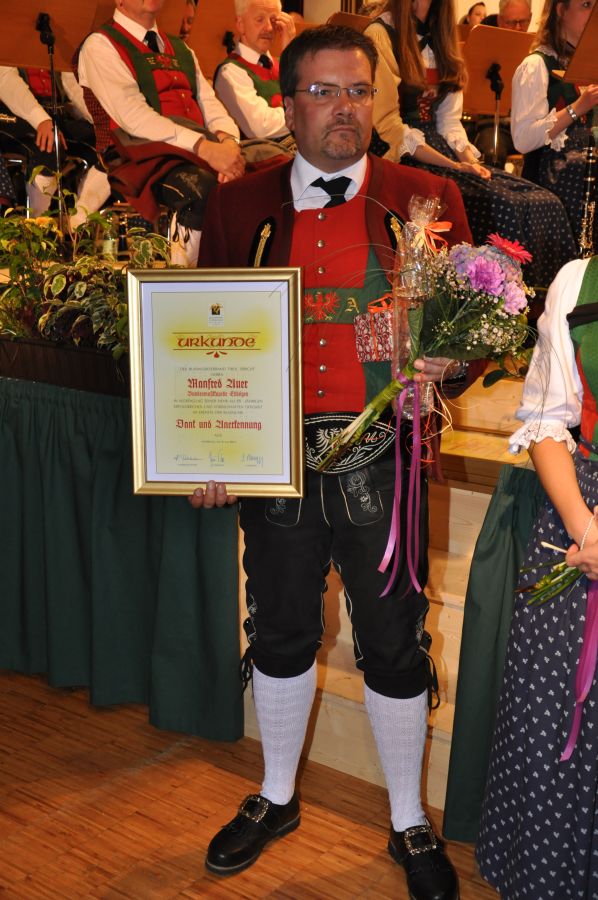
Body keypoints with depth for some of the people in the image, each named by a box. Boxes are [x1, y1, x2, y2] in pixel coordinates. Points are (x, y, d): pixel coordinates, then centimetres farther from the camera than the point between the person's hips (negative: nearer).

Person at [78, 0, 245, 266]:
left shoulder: (180, 49, 27)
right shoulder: (100, 45, 4)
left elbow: (210, 105, 14)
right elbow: (133, 116, -11)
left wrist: (228, 142, -11)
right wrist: (204, 147, -21)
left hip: (198, 156, 6)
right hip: (142, 159, -6)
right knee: (201, 186, -38)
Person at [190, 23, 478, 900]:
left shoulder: (427, 199, 1)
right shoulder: (239, 205, 4)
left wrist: (445, 364, -19)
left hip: (380, 464, -1)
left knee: (395, 647, 9)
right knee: (281, 634, 17)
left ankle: (410, 825, 33)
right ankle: (276, 798, 42)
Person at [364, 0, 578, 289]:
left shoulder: (438, 37, 19)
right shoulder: (380, 35, -4)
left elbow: (449, 120, 16)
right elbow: (387, 125, -12)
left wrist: (469, 159, -5)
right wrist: (453, 165, -18)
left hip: (441, 151, 7)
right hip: (404, 159, -7)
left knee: (544, 204, -15)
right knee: (504, 206, -28)